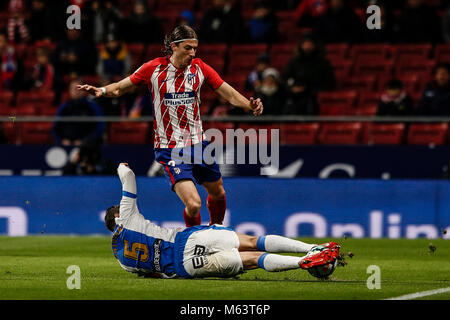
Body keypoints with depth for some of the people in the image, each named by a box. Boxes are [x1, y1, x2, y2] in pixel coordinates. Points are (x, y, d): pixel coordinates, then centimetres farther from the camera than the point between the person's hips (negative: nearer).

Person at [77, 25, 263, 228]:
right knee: (193, 204, -17)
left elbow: (229, 93, 2)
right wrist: (102, 91, -15)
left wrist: (250, 105, -16)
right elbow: (120, 88, 4)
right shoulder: (154, 68, -7)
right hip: (170, 149, -4)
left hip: (198, 144, 4)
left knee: (218, 193, 18)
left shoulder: (199, 68, 0)